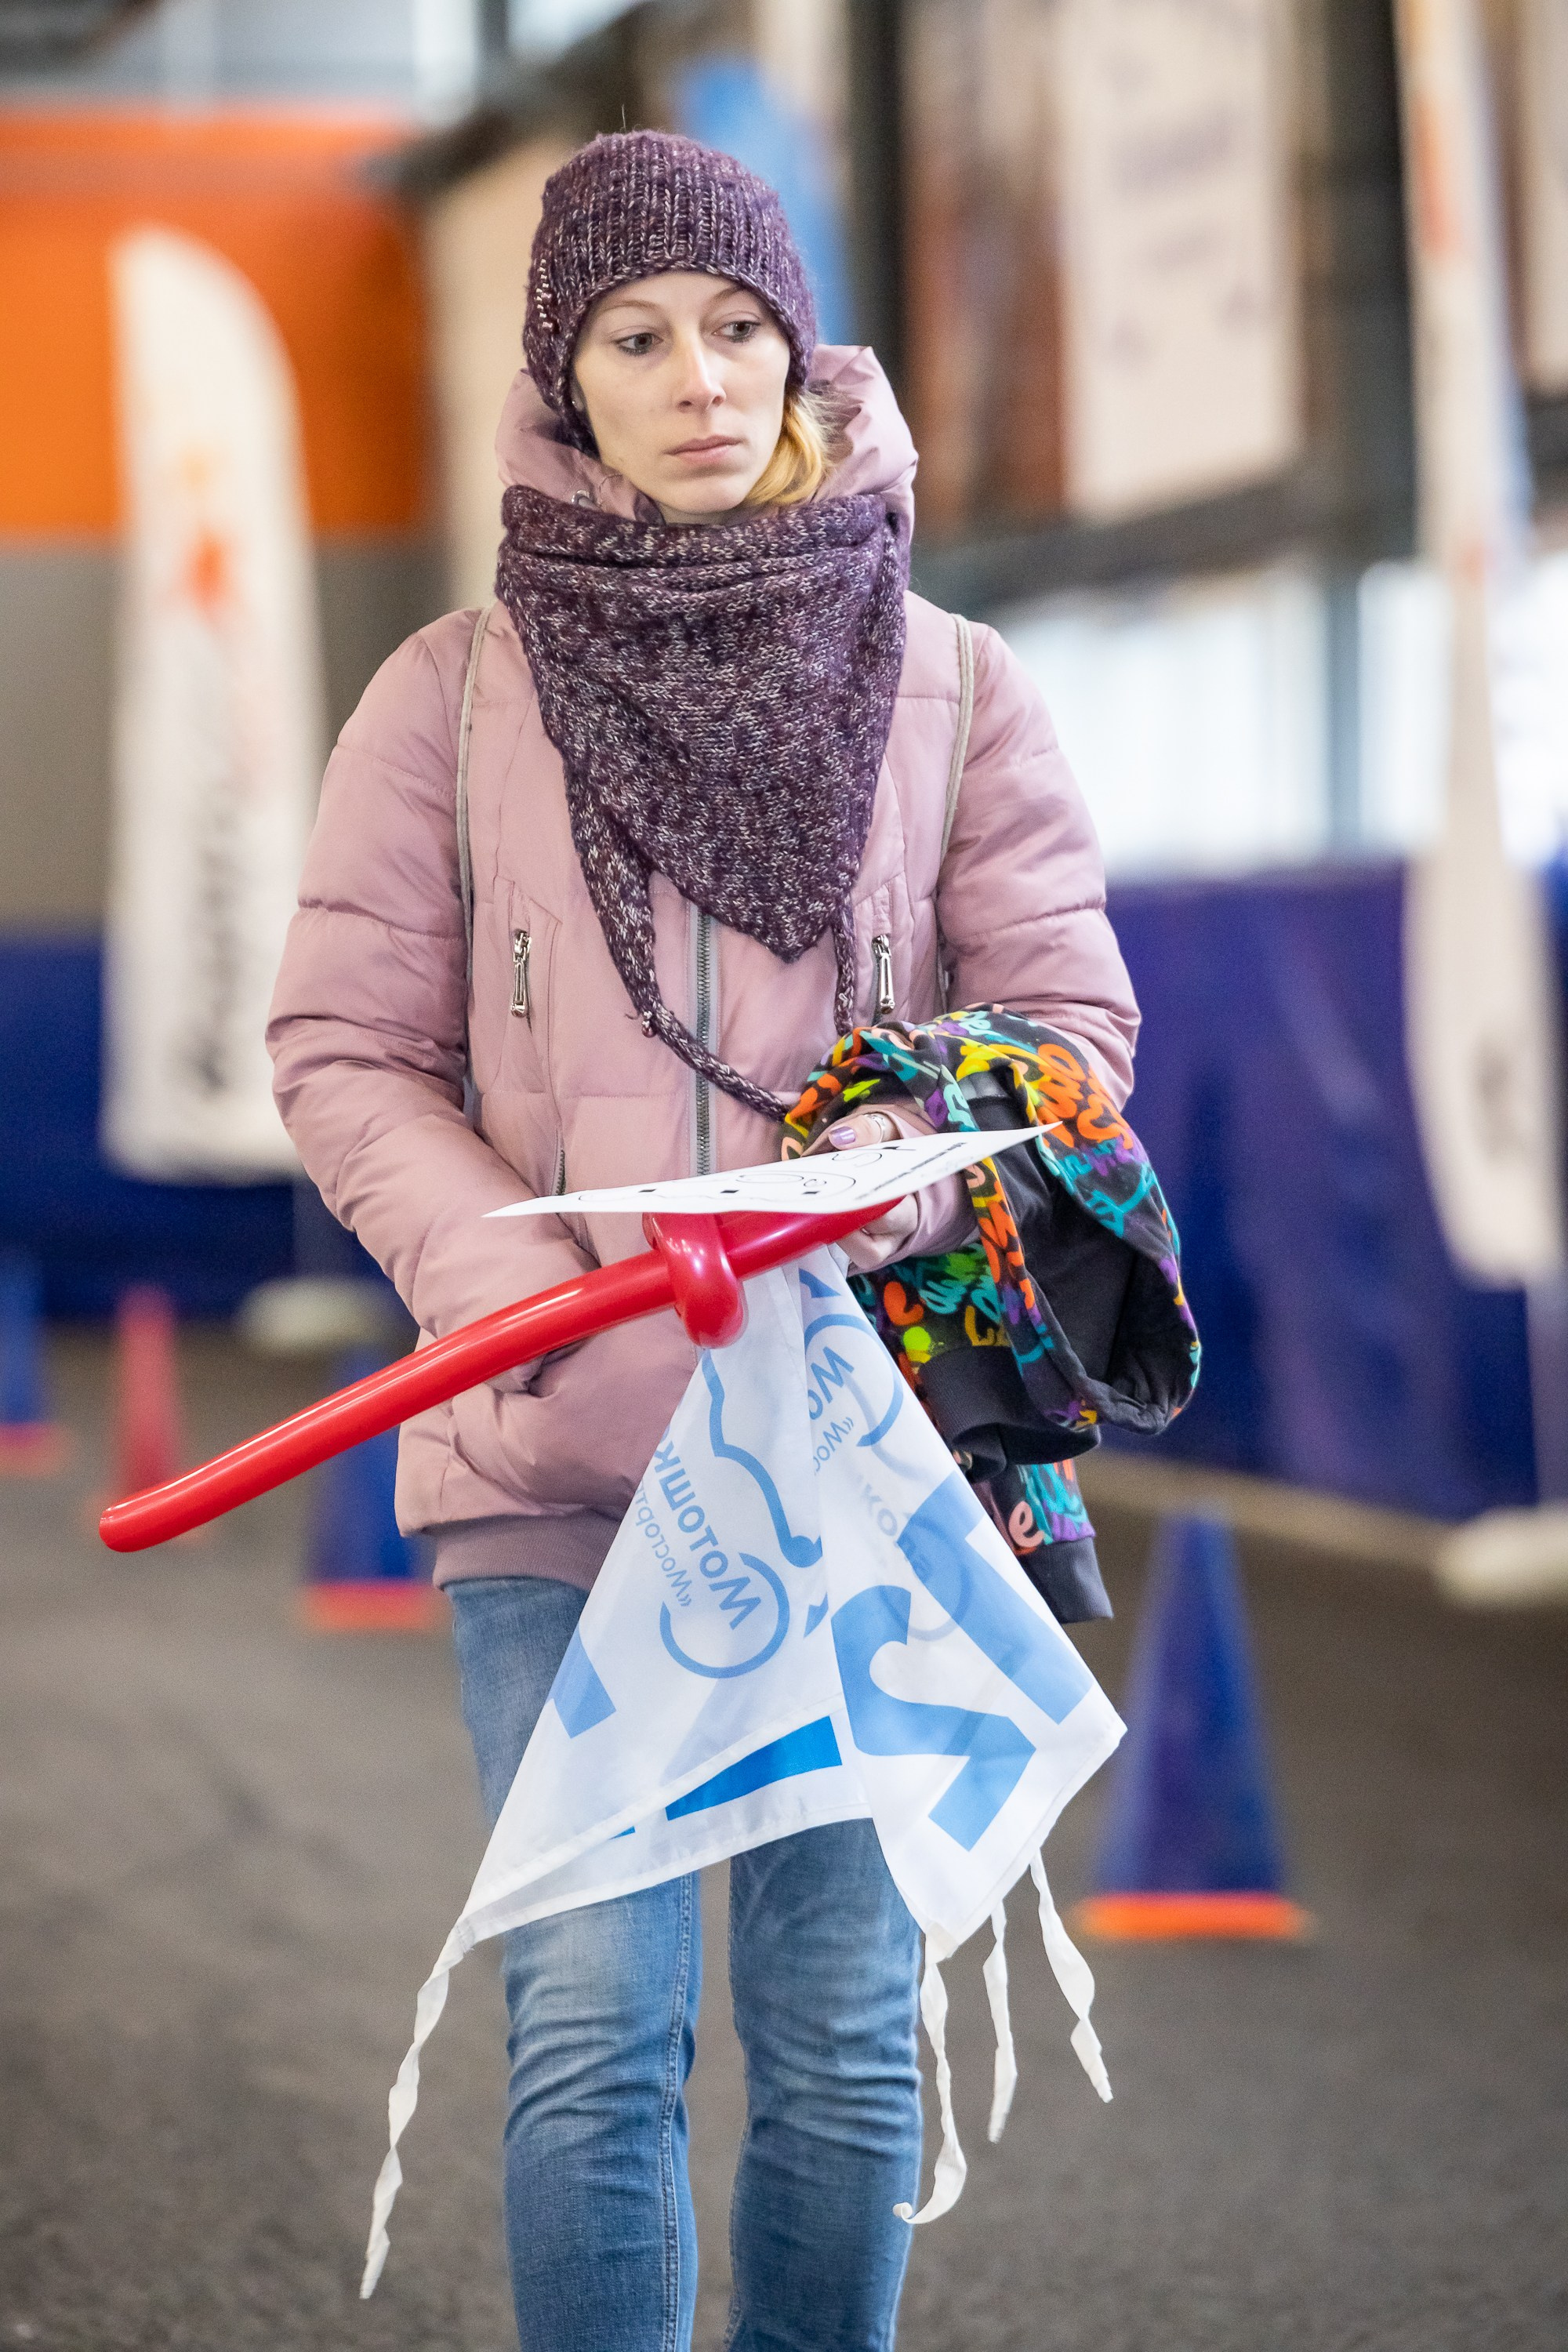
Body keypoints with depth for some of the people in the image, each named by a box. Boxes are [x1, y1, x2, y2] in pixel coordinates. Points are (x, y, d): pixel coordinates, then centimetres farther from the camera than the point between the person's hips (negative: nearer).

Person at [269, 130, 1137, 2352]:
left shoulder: (953, 694, 6)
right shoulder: (450, 697, 4)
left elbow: (1069, 1021, 5)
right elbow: (345, 1050, 3)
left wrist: (870, 1194, -15)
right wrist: (511, 1282, -14)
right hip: (559, 1467, -1)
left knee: (845, 2031, 6)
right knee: (593, 2026, -6)